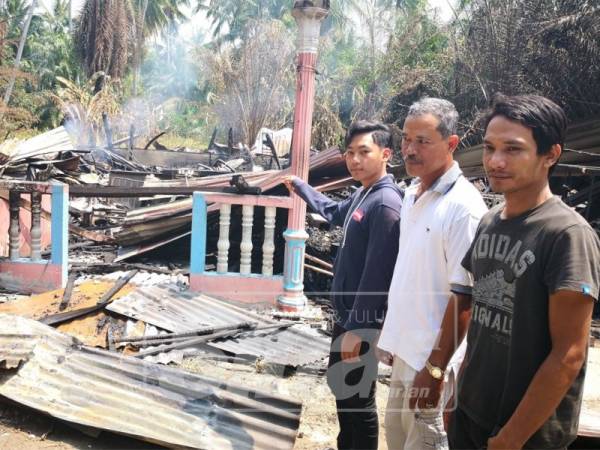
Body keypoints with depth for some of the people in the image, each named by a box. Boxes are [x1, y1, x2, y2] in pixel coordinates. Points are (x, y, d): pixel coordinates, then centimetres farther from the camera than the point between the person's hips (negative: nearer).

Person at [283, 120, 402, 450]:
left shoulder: (386, 204, -22)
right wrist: (300, 187, 41)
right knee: (341, 387, 22)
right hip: (346, 313, 10)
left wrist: (356, 328, -22)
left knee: (358, 398, 4)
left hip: (362, 321, -10)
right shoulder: (362, 194, 8)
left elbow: (376, 275, -24)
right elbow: (334, 212, 31)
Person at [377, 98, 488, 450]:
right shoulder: (412, 194, 6)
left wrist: (436, 366, -19)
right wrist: (393, 338, 15)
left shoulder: (464, 205, -19)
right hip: (405, 349, 8)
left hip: (433, 357, -8)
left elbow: (463, 295, -20)